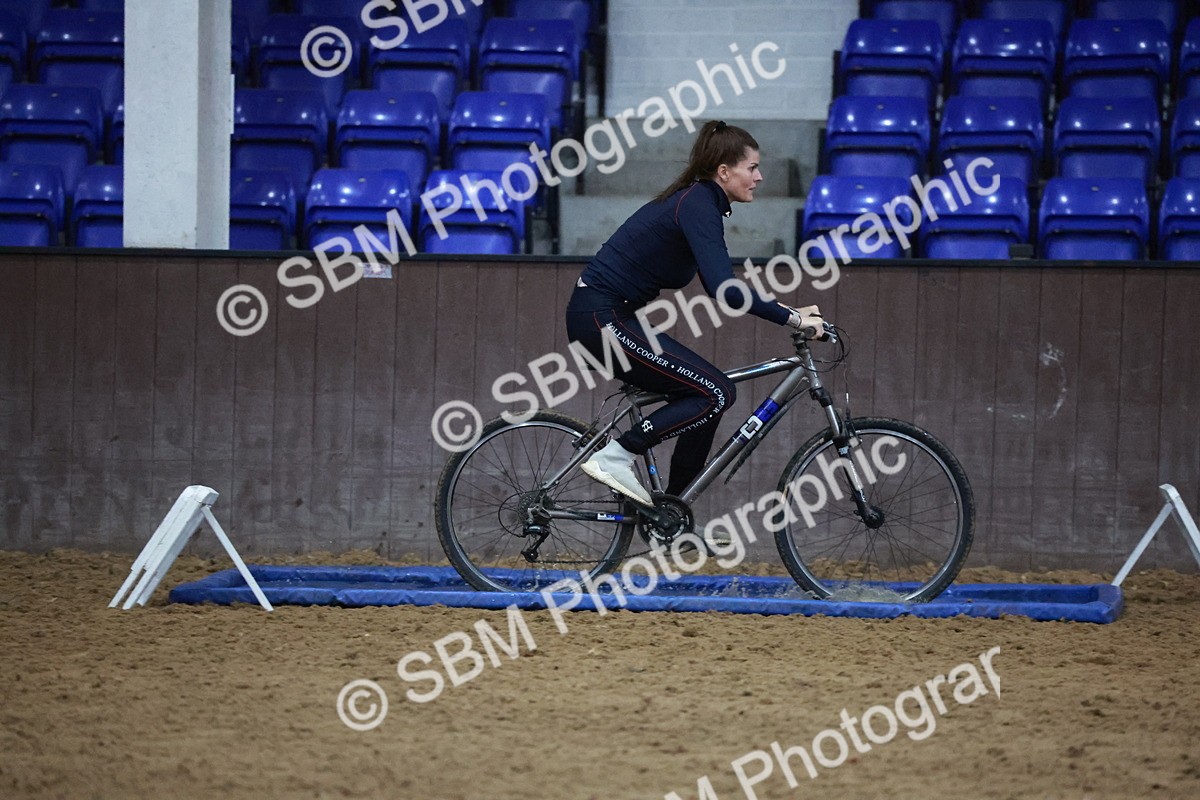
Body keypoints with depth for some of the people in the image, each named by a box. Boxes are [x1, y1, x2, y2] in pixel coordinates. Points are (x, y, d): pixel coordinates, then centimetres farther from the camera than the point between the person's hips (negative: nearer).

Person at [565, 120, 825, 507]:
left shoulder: (700, 201, 13)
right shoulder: (698, 206, -17)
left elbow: (722, 284, 22)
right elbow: (726, 289, -28)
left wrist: (789, 312, 14)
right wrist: (791, 318, -23)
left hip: (610, 316, 10)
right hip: (602, 318, -10)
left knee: (706, 394, 11)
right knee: (716, 393, -11)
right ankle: (613, 458, -9)